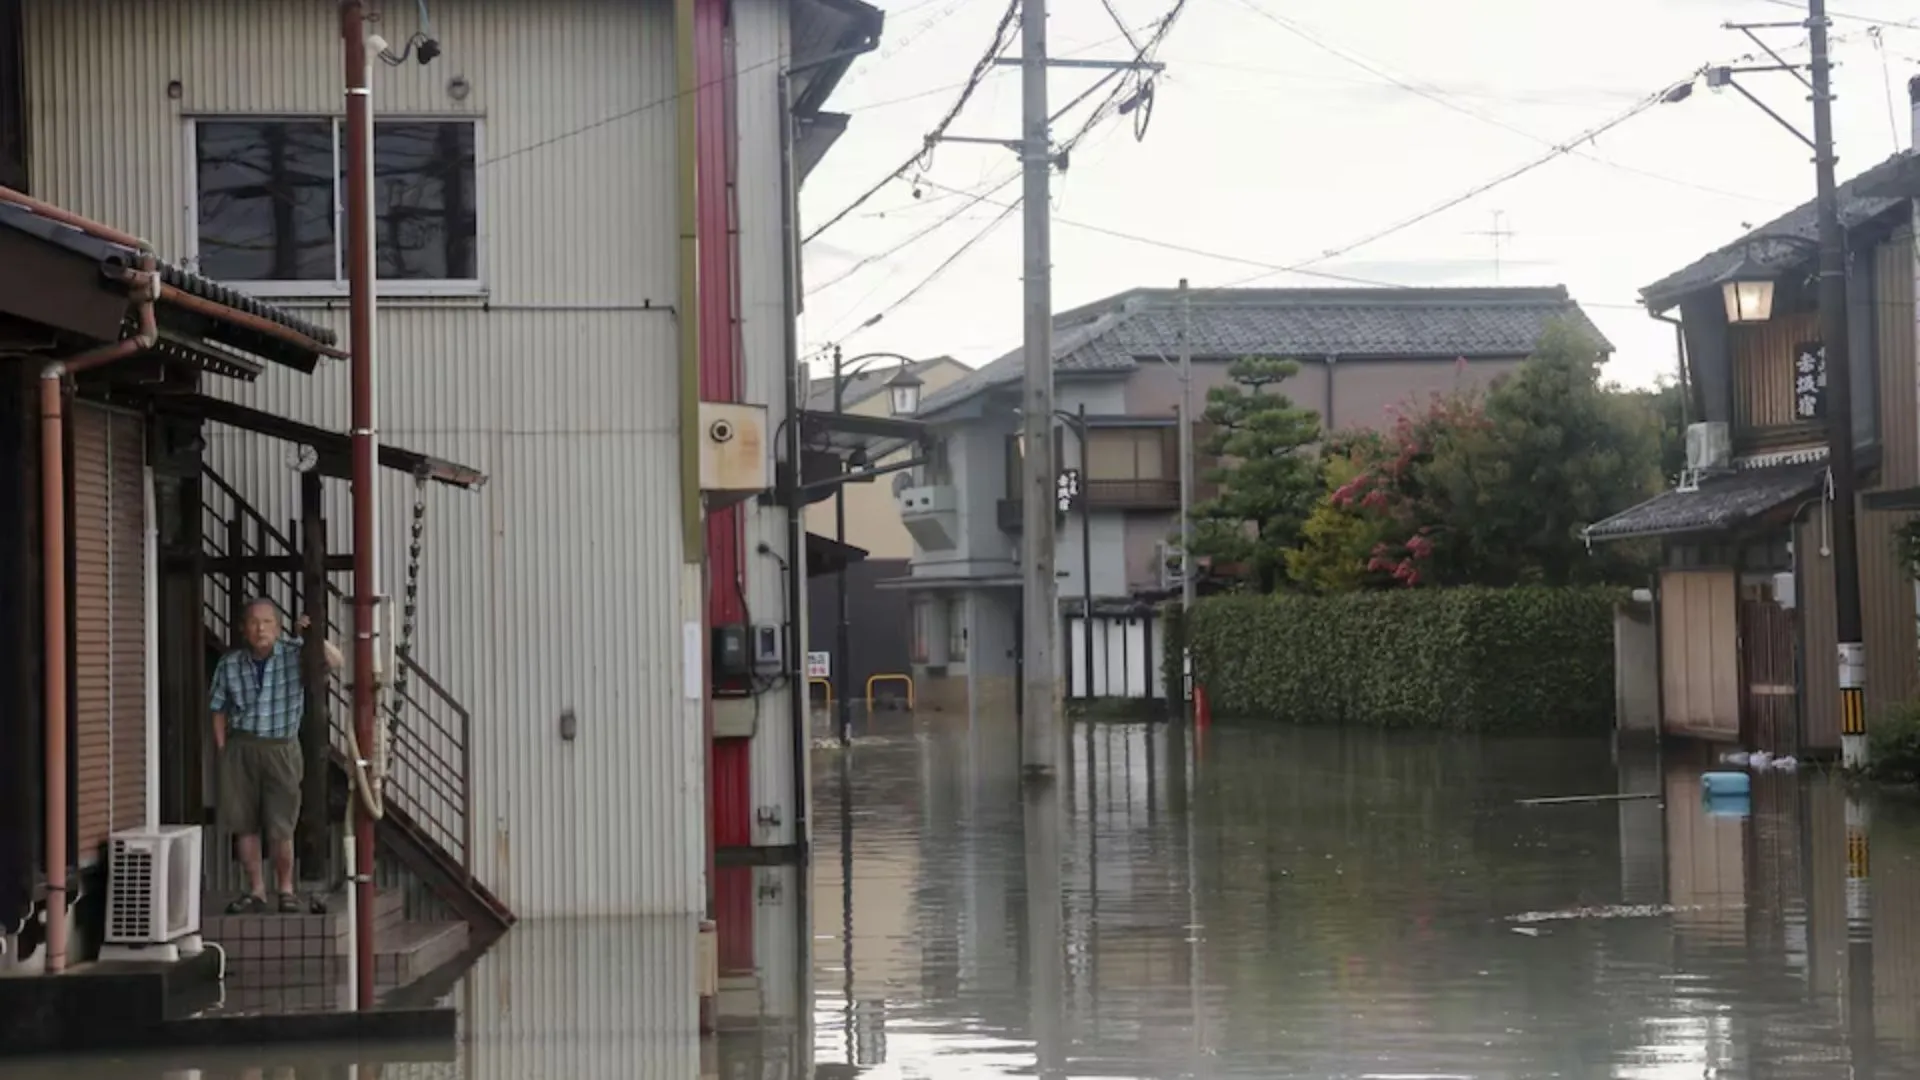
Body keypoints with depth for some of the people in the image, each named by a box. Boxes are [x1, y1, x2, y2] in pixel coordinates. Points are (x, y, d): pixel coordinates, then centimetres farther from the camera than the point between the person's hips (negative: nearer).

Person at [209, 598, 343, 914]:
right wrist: (222, 750, 5)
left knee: (281, 828, -1)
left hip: (281, 749, -2)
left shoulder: (294, 654, -5)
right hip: (241, 748, 2)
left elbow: (336, 662, -13)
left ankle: (285, 889, 17)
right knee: (245, 825, 5)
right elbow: (219, 710, 11)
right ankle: (256, 891, 18)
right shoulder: (229, 664, 1)